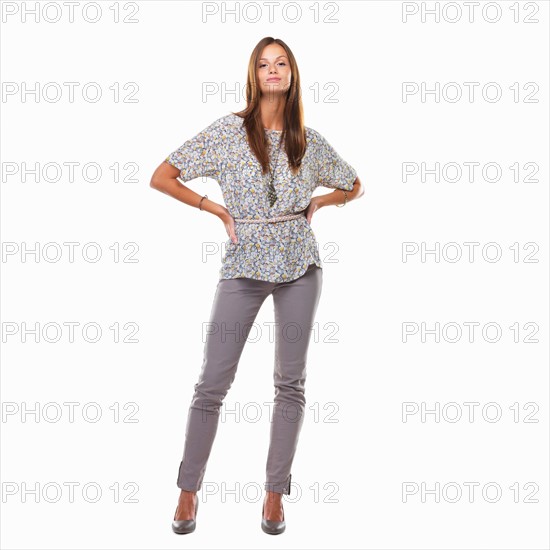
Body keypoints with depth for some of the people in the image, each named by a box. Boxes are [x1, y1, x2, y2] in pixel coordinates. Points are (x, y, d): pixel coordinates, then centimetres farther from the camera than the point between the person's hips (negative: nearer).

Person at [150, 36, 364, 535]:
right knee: (213, 381, 0)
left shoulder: (309, 140, 8)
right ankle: (189, 489, 17)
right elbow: (162, 177, -1)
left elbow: (354, 186, 23)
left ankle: (276, 493, 18)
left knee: (290, 381, 5)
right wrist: (219, 210, -4)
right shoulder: (228, 131, 0)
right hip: (244, 266, -2)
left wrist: (317, 203, 6)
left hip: (299, 266, 2)